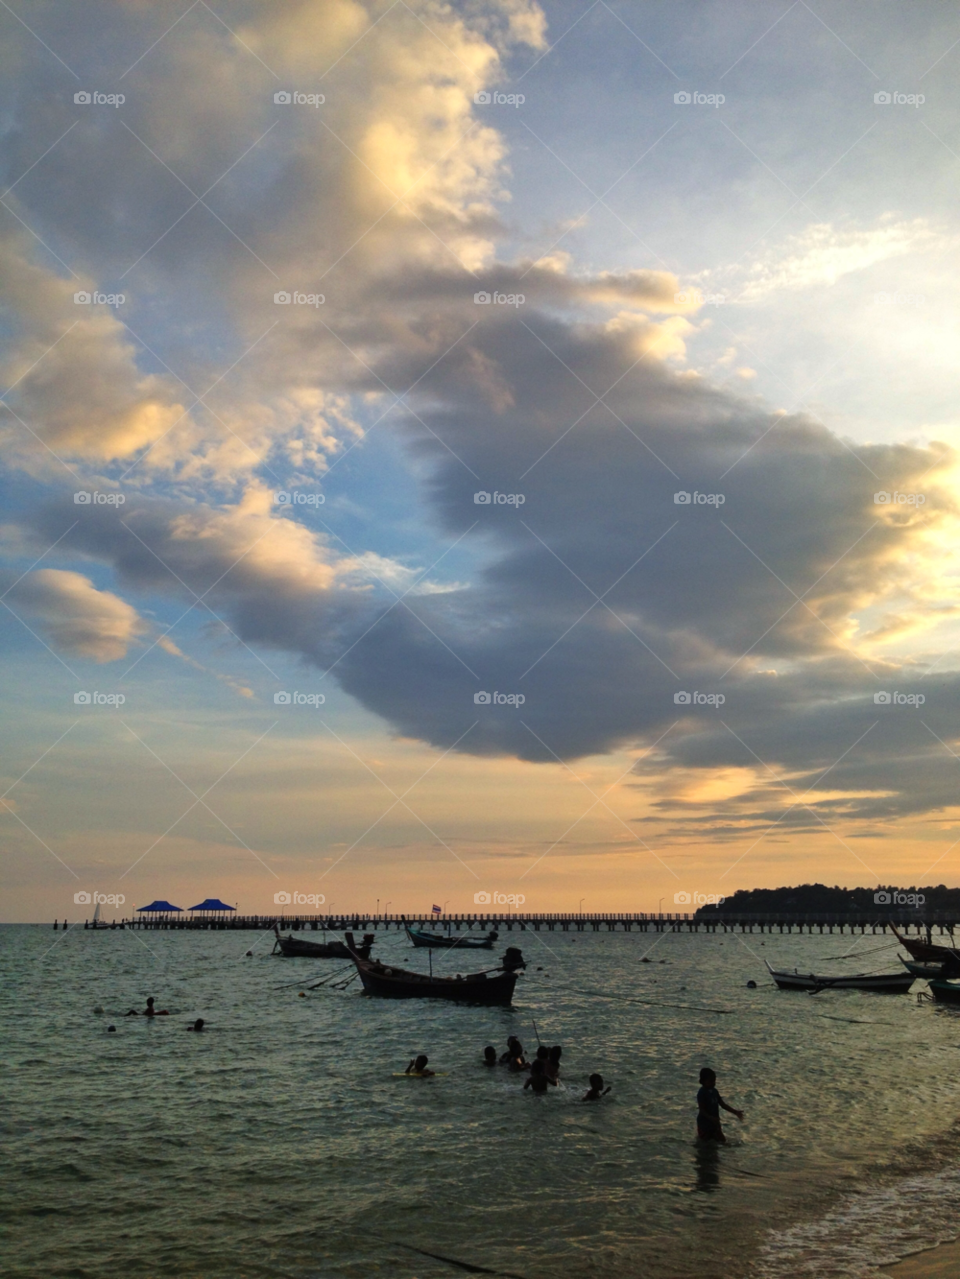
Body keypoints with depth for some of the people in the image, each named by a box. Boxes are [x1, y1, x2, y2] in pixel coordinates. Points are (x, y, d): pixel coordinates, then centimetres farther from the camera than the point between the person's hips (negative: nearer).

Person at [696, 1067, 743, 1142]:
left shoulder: (714, 1091, 1)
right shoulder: (702, 1093, -24)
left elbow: (723, 1104, 7)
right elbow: (702, 1110, -29)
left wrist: (735, 1112, 0)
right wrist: (711, 1118, -44)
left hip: (715, 1122, 7)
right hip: (704, 1123, -7)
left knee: (722, 1140, 13)